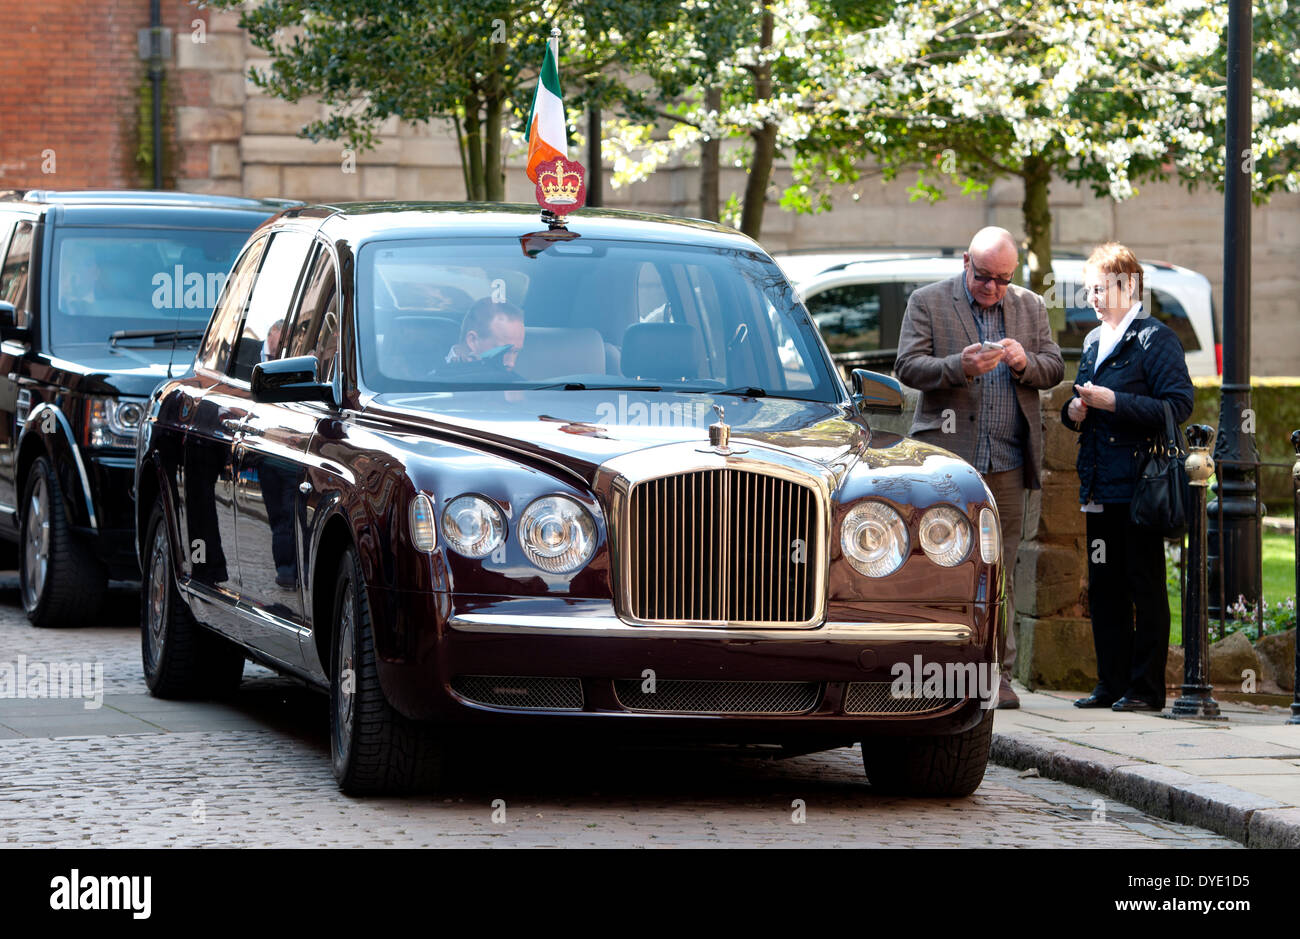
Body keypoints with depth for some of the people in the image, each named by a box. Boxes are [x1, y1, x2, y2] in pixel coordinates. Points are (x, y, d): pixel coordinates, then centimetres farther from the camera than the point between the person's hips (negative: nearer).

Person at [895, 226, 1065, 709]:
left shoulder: (1031, 307, 14)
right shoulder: (928, 302, 5)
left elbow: (1054, 369, 14)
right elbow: (908, 366, -2)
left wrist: (1025, 363, -8)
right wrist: (959, 367, -19)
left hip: (1006, 464, 3)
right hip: (947, 458, -3)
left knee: (1000, 573, 3)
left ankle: (997, 674, 6)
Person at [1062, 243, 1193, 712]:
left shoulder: (1156, 339, -7)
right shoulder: (1094, 341, 18)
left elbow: (1178, 406, -16)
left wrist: (1112, 401, -20)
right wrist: (1074, 411, 5)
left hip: (1140, 486, -8)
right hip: (1100, 488, 8)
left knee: (1144, 586, -3)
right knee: (1104, 586, 10)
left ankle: (1147, 687, 1)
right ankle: (1112, 683, 16)